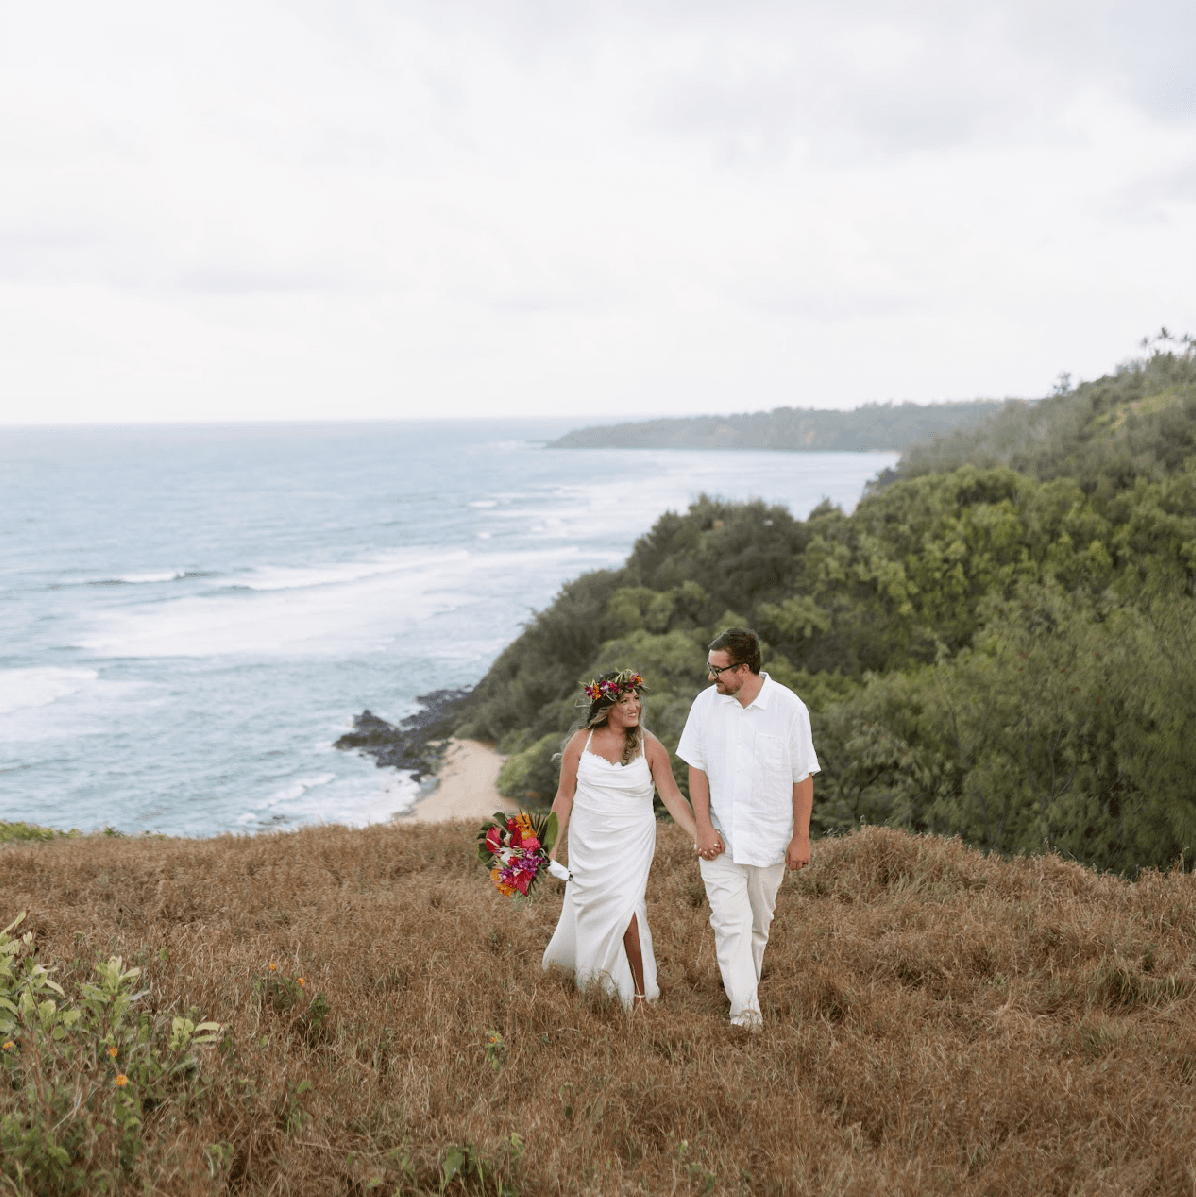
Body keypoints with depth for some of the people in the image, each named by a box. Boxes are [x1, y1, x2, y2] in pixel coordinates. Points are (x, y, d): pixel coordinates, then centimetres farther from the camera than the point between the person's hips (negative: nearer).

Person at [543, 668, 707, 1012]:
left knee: (625, 911, -13)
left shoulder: (649, 746, -6)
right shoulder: (582, 742, -4)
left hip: (631, 842, -2)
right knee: (585, 908, 11)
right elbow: (565, 796, 3)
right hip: (588, 842, 2)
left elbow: (672, 797, -6)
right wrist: (554, 845, 3)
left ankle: (640, 995, 1)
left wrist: (700, 836, -17)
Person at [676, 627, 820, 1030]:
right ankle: (745, 1009, -6)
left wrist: (801, 837, -3)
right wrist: (704, 827, -8)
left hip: (769, 837, 0)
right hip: (720, 836, 0)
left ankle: (740, 982, 35)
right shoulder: (706, 703, -4)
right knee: (730, 921, -9)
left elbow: (803, 777, -3)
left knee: (758, 922, 13)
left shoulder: (788, 707, -10)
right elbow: (697, 769, 1)